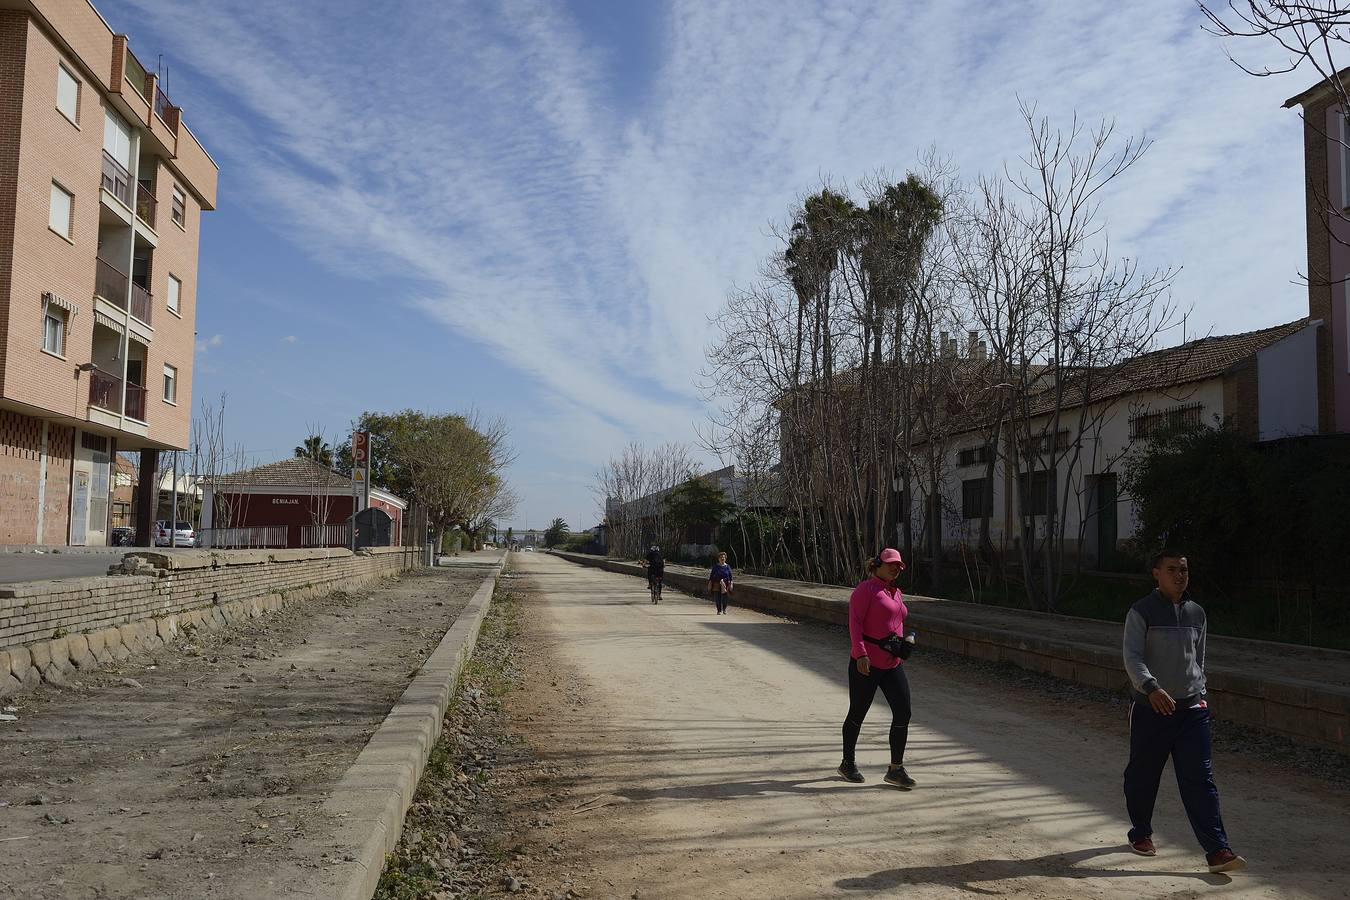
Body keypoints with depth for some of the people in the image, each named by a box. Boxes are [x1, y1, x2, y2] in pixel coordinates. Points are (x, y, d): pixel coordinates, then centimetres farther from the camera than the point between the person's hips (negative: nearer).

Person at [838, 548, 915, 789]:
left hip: (892, 663, 7)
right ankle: (847, 763, 23)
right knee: (857, 714, 5)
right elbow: (855, 621, -15)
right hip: (866, 662, -7)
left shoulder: (896, 593, 16)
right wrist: (861, 653, -23)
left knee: (903, 713, -2)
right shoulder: (866, 589, -8)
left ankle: (896, 769, 8)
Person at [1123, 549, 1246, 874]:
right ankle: (1140, 832, 30)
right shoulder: (1141, 612, -7)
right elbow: (1132, 656, -16)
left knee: (1200, 779, -3)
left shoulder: (1197, 614, 10)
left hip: (1191, 709, 4)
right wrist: (1151, 687, -32)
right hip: (1150, 708, -3)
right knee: (1142, 776, 10)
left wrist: (1199, 693, 17)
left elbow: (1199, 659, 21)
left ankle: (1217, 851, -3)